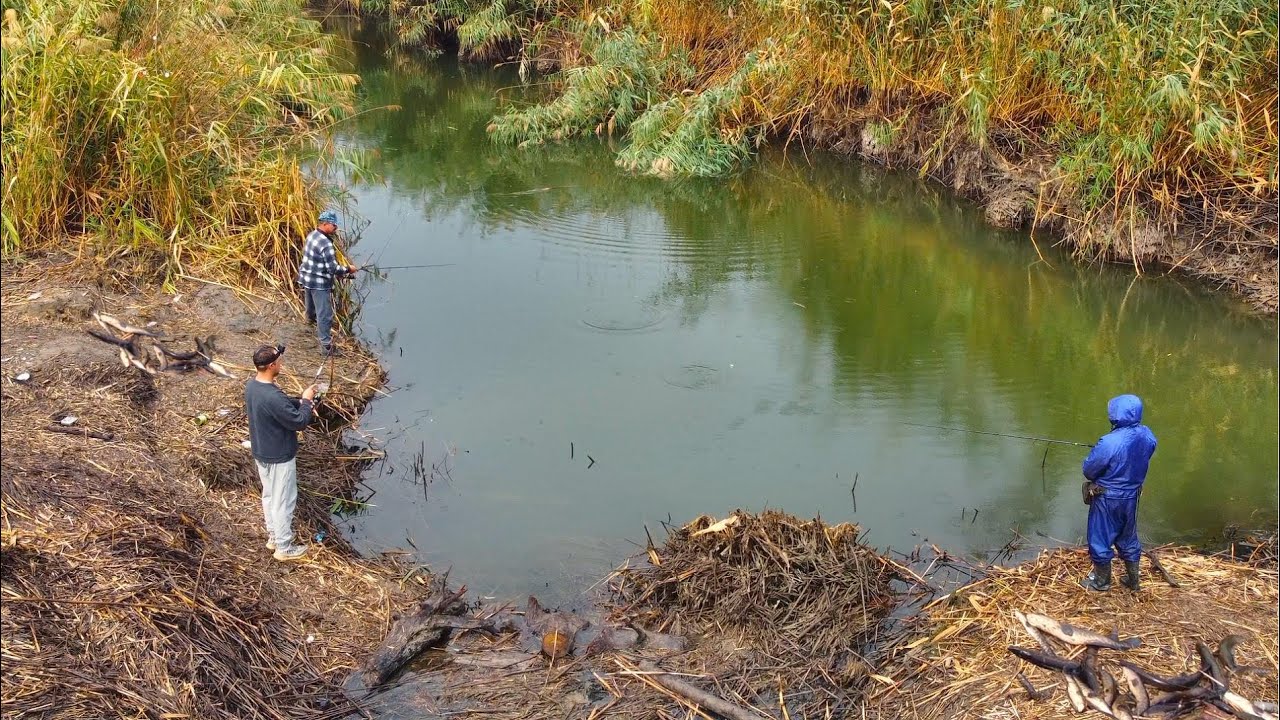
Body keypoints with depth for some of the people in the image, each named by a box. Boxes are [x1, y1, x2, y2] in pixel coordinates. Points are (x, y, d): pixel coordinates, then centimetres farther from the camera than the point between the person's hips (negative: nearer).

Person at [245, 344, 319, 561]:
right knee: (284, 501, 8)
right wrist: (306, 401, -11)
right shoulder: (273, 397, -35)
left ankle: (273, 536, 41)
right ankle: (284, 548, 22)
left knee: (269, 495, 24)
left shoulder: (251, 386, -5)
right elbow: (299, 422, -25)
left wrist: (299, 403, 0)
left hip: (261, 453, 9)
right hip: (279, 457, -9)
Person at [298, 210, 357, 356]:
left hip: (306, 278, 9)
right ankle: (326, 345, 4)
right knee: (325, 314, -1)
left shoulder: (311, 235, 1)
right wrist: (348, 270, -9)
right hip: (320, 283, -9)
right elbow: (333, 268, -27)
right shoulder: (326, 244, -27)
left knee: (310, 304, 34)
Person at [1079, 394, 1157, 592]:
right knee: (1128, 538, 24)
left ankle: (1102, 581, 31)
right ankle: (1133, 579, 37)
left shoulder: (1109, 443, -32)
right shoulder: (1147, 436, -12)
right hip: (1131, 496, 6)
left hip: (1107, 498, -6)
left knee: (1100, 538, 15)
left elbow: (1088, 470, -19)